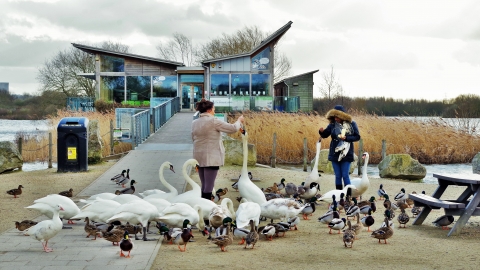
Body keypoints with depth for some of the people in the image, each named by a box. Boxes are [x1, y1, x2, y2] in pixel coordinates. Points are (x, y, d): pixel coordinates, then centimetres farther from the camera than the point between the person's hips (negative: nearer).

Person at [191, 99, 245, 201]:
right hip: (211, 157, -7)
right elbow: (233, 128, -9)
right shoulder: (213, 121, -12)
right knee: (209, 185, -5)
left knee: (204, 185, 14)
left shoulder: (194, 123, 8)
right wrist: (239, 121, 9)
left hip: (199, 157, 7)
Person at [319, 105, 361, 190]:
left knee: (345, 175, -3)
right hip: (334, 154, 3)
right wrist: (321, 131, -17)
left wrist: (346, 138, -17)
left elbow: (357, 137, -2)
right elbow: (324, 135, 6)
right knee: (338, 176, 7)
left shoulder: (351, 124, -5)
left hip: (346, 154, -3)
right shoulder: (333, 124, 1)